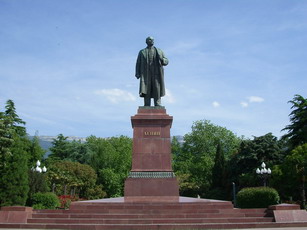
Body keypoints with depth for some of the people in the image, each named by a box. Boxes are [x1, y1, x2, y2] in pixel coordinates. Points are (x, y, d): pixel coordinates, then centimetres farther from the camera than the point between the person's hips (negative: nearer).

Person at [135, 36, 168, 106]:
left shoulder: (159, 51, 17)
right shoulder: (142, 52, 18)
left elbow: (166, 61, 12)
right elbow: (138, 64, 11)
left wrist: (162, 59, -11)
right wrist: (137, 74, -3)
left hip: (156, 74, 0)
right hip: (146, 74, 0)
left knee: (157, 92, -7)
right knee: (146, 92, -10)